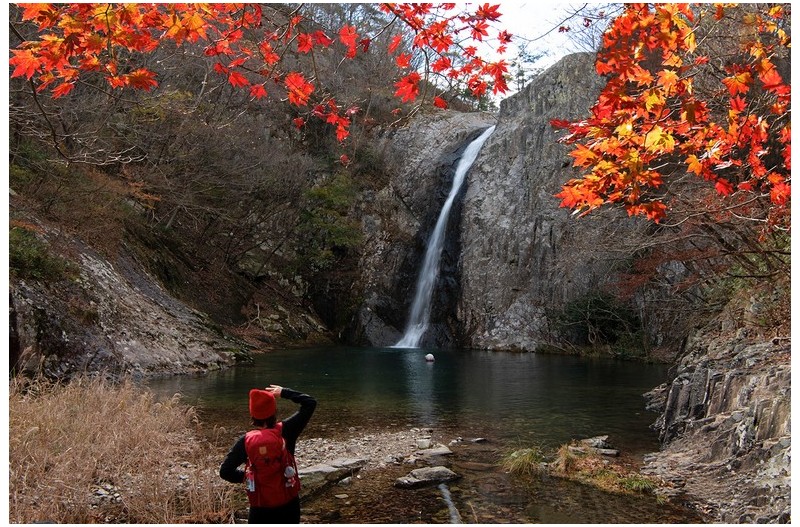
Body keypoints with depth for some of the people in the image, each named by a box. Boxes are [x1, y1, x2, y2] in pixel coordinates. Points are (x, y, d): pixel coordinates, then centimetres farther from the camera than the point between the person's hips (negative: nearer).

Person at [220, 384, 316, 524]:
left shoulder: (246, 441, -10)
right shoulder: (285, 432, -12)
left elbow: (225, 471, -6)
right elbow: (310, 403, -5)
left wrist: (245, 476, 9)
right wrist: (284, 392, 3)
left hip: (260, 509, 0)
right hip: (288, 505, 0)